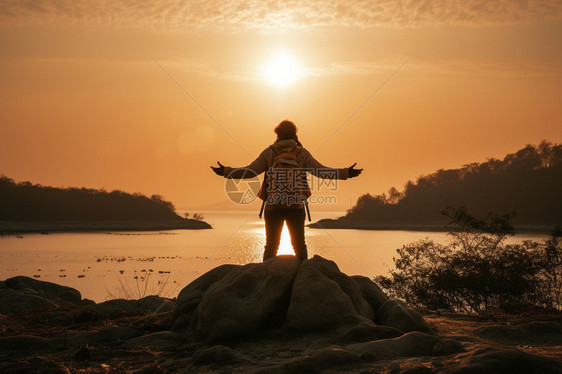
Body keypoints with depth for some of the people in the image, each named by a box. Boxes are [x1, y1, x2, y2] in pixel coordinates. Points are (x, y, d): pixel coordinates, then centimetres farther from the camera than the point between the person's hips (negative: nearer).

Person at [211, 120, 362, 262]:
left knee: (271, 245, 9)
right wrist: (346, 173, 2)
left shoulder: (269, 152, -1)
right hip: (296, 206, 0)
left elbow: (250, 171, -7)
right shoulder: (302, 153, 0)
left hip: (272, 206, 0)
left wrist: (226, 172, 1)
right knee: (299, 244, 10)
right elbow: (321, 171, -4)